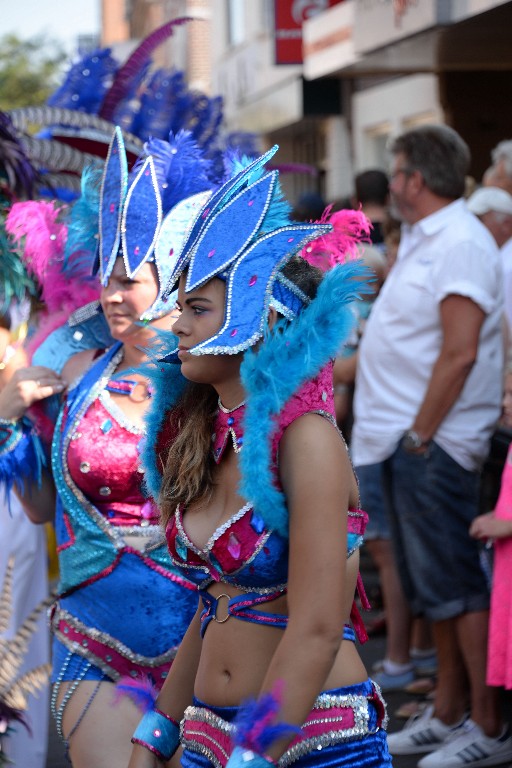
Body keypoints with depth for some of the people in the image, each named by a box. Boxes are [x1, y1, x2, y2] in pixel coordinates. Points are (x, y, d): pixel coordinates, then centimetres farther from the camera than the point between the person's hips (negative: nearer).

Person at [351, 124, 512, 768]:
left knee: (455, 584, -6)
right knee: (430, 585, 14)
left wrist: (420, 435, -19)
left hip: (435, 444, -10)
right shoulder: (419, 239, 16)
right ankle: (448, 713, 22)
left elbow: (460, 353, -22)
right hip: (406, 439, 10)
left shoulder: (460, 243, -15)